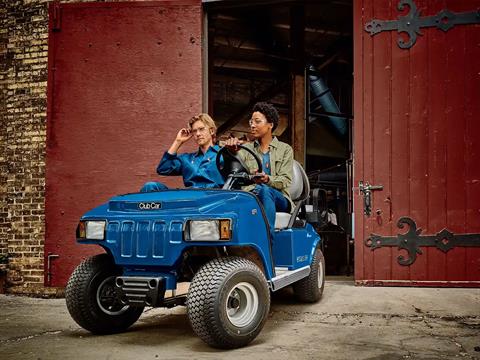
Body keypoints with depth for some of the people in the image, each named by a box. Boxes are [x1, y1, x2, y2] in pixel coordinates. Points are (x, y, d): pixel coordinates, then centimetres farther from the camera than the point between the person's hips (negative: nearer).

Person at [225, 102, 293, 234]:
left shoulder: (285, 149, 14)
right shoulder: (246, 148, 21)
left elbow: (285, 180, 1)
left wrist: (267, 179, -21)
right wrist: (231, 150, -27)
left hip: (279, 199, -1)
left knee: (264, 190, -36)